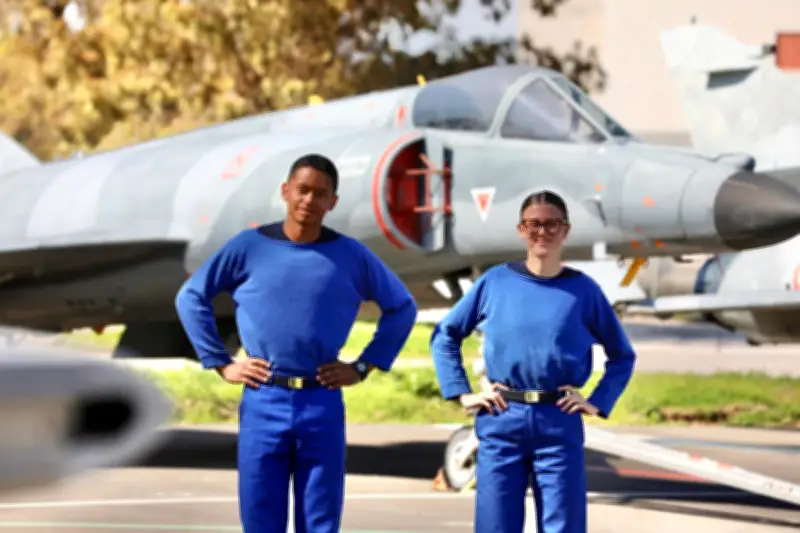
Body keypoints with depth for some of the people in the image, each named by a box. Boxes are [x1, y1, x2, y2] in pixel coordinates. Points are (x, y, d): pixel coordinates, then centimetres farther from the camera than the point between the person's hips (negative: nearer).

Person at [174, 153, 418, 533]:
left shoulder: (350, 255, 4)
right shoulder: (249, 247, 2)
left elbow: (402, 308, 14)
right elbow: (191, 297, 9)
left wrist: (363, 366, 6)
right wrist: (220, 363, 4)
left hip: (322, 406, 0)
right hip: (263, 404, 0)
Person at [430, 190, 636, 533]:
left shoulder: (583, 290, 4)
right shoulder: (495, 282, 4)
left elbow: (622, 355, 13)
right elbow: (445, 336, 13)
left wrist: (598, 403, 2)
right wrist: (462, 394, 5)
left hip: (560, 424, 0)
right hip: (501, 421, 0)